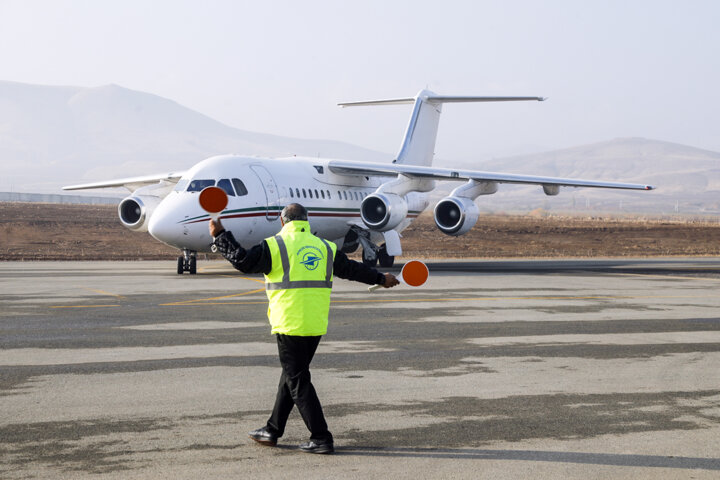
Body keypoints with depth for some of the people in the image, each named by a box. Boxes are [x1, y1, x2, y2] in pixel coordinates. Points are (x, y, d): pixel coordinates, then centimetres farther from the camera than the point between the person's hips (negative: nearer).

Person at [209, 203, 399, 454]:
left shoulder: (275, 246, -6)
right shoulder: (324, 247, 12)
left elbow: (243, 261, -12)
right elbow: (352, 269, 22)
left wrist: (220, 235, 0)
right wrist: (380, 278, 37)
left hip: (290, 326, -6)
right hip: (316, 326, 6)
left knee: (298, 381, -1)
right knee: (292, 375, 18)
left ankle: (321, 438, -4)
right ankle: (272, 431, 28)